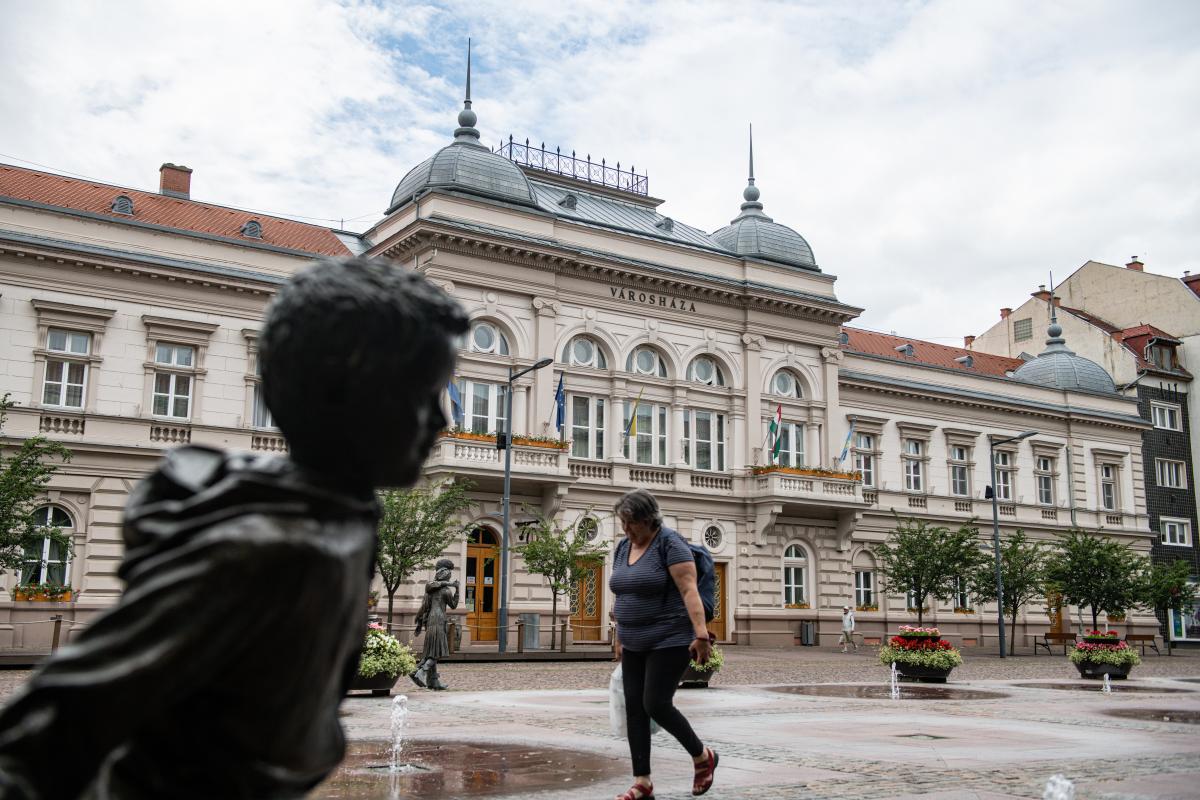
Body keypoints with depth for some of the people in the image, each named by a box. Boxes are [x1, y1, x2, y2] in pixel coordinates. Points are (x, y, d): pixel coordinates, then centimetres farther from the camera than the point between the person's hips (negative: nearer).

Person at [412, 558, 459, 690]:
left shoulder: (430, 588, 12)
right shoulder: (446, 590, -9)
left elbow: (424, 606, 13)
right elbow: (453, 605, 4)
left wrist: (419, 624, 14)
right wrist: (456, 590, 8)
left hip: (429, 621, 8)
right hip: (439, 621, -8)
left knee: (431, 652, 9)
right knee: (437, 652, -8)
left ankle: (433, 681, 9)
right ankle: (420, 673, -24)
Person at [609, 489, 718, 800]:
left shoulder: (670, 543, -14)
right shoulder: (623, 547, 9)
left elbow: (689, 591, -21)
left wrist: (701, 635, -28)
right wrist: (620, 638, 18)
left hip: (669, 641, -8)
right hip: (636, 645, 8)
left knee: (656, 704, -11)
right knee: (634, 708, 3)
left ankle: (703, 756, 11)